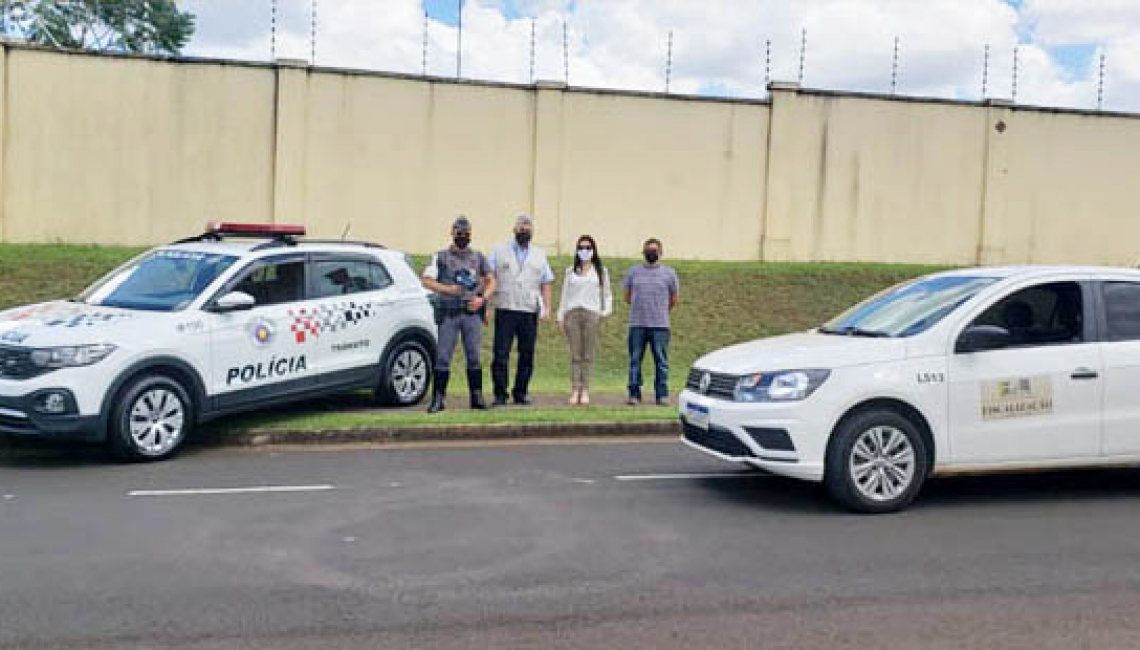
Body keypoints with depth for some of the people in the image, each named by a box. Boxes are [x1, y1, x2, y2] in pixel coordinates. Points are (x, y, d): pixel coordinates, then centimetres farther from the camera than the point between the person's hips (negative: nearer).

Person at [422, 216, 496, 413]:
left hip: (472, 312, 2)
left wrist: (482, 298, -1)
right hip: (448, 314, -2)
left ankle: (477, 397, 9)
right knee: (442, 356, -4)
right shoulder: (440, 257, 6)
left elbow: (491, 281, 16)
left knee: (474, 356, 2)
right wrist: (447, 289, -15)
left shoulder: (478, 257, 14)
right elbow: (427, 281, -1)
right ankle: (438, 398, 0)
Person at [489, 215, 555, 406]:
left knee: (527, 355, 2)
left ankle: (520, 393, 12)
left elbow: (546, 283, 13)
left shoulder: (540, 255, 17)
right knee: (500, 354, -7)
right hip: (505, 310, -2)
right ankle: (500, 394, -1)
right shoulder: (499, 252, 11)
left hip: (530, 312, 2)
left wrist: (547, 307, 1)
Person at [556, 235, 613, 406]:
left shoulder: (601, 271, 15)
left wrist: (607, 310, 1)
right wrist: (561, 316, 7)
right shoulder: (571, 271, 16)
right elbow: (564, 295, 15)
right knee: (575, 354, -4)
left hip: (591, 313, -1)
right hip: (572, 313, 1)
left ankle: (585, 391, -2)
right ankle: (575, 390, -5)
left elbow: (607, 294, 17)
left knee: (588, 355, -4)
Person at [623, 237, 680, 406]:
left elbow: (674, 299, 16)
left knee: (661, 361, -1)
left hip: (660, 325, -1)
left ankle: (662, 395, 5)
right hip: (637, 324, 1)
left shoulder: (669, 273, 6)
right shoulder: (633, 272, 10)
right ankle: (634, 394, 8)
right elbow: (627, 297, 18)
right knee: (635, 360, 2)